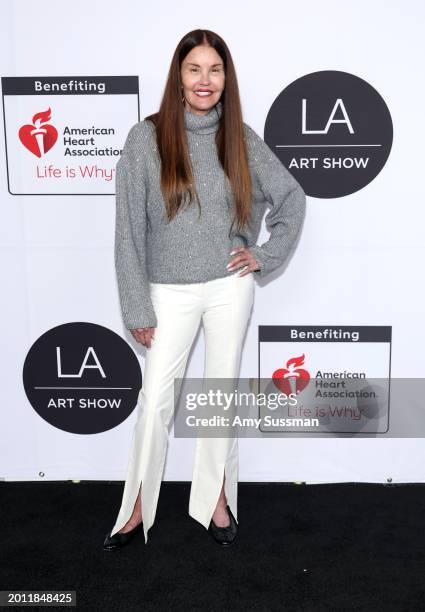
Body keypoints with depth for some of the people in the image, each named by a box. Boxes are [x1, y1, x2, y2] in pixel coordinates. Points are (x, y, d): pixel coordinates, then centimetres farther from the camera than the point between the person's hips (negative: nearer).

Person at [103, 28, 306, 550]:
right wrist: (138, 308, -8)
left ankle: (217, 498, 29)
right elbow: (129, 228, -7)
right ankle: (138, 510, 22)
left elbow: (291, 197, 12)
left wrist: (266, 255, 2)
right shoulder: (147, 138, -6)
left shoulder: (240, 139, 1)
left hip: (229, 288, 2)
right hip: (170, 292, -1)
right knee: (155, 400, 3)